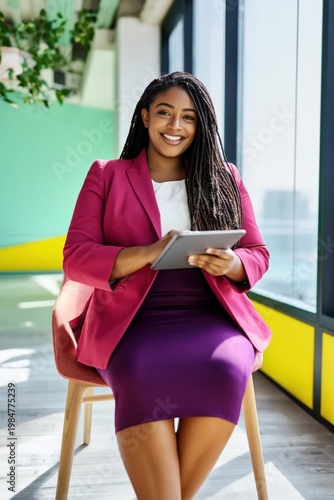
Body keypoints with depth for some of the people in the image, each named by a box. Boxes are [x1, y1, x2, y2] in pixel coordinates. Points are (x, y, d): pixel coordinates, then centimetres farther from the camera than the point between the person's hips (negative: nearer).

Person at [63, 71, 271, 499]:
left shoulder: (226, 178, 15)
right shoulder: (106, 176, 10)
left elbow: (258, 254, 13)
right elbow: (75, 258, 0)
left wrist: (231, 263, -13)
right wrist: (147, 254, -18)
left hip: (212, 317, 2)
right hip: (132, 321, -1)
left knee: (224, 370, -31)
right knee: (142, 376, -34)